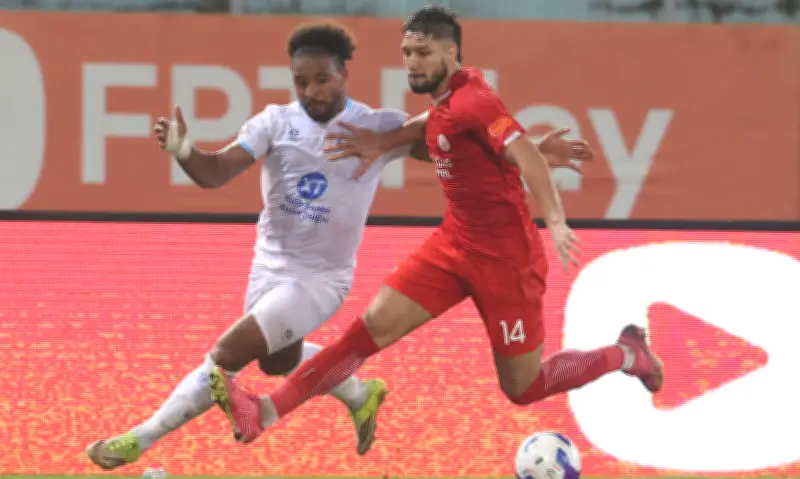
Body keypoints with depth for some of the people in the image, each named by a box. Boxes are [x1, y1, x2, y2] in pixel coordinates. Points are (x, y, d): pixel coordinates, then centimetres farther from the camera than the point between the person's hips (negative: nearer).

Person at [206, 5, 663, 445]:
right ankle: (267, 411, -8)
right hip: (455, 242, 8)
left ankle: (626, 353, 26)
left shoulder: (473, 100, -20)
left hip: (504, 257, -8)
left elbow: (528, 157, -31)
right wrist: (383, 141, 11)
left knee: (523, 389, 4)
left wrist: (556, 220, -45)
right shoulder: (445, 100, 5)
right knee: (374, 325, -4)